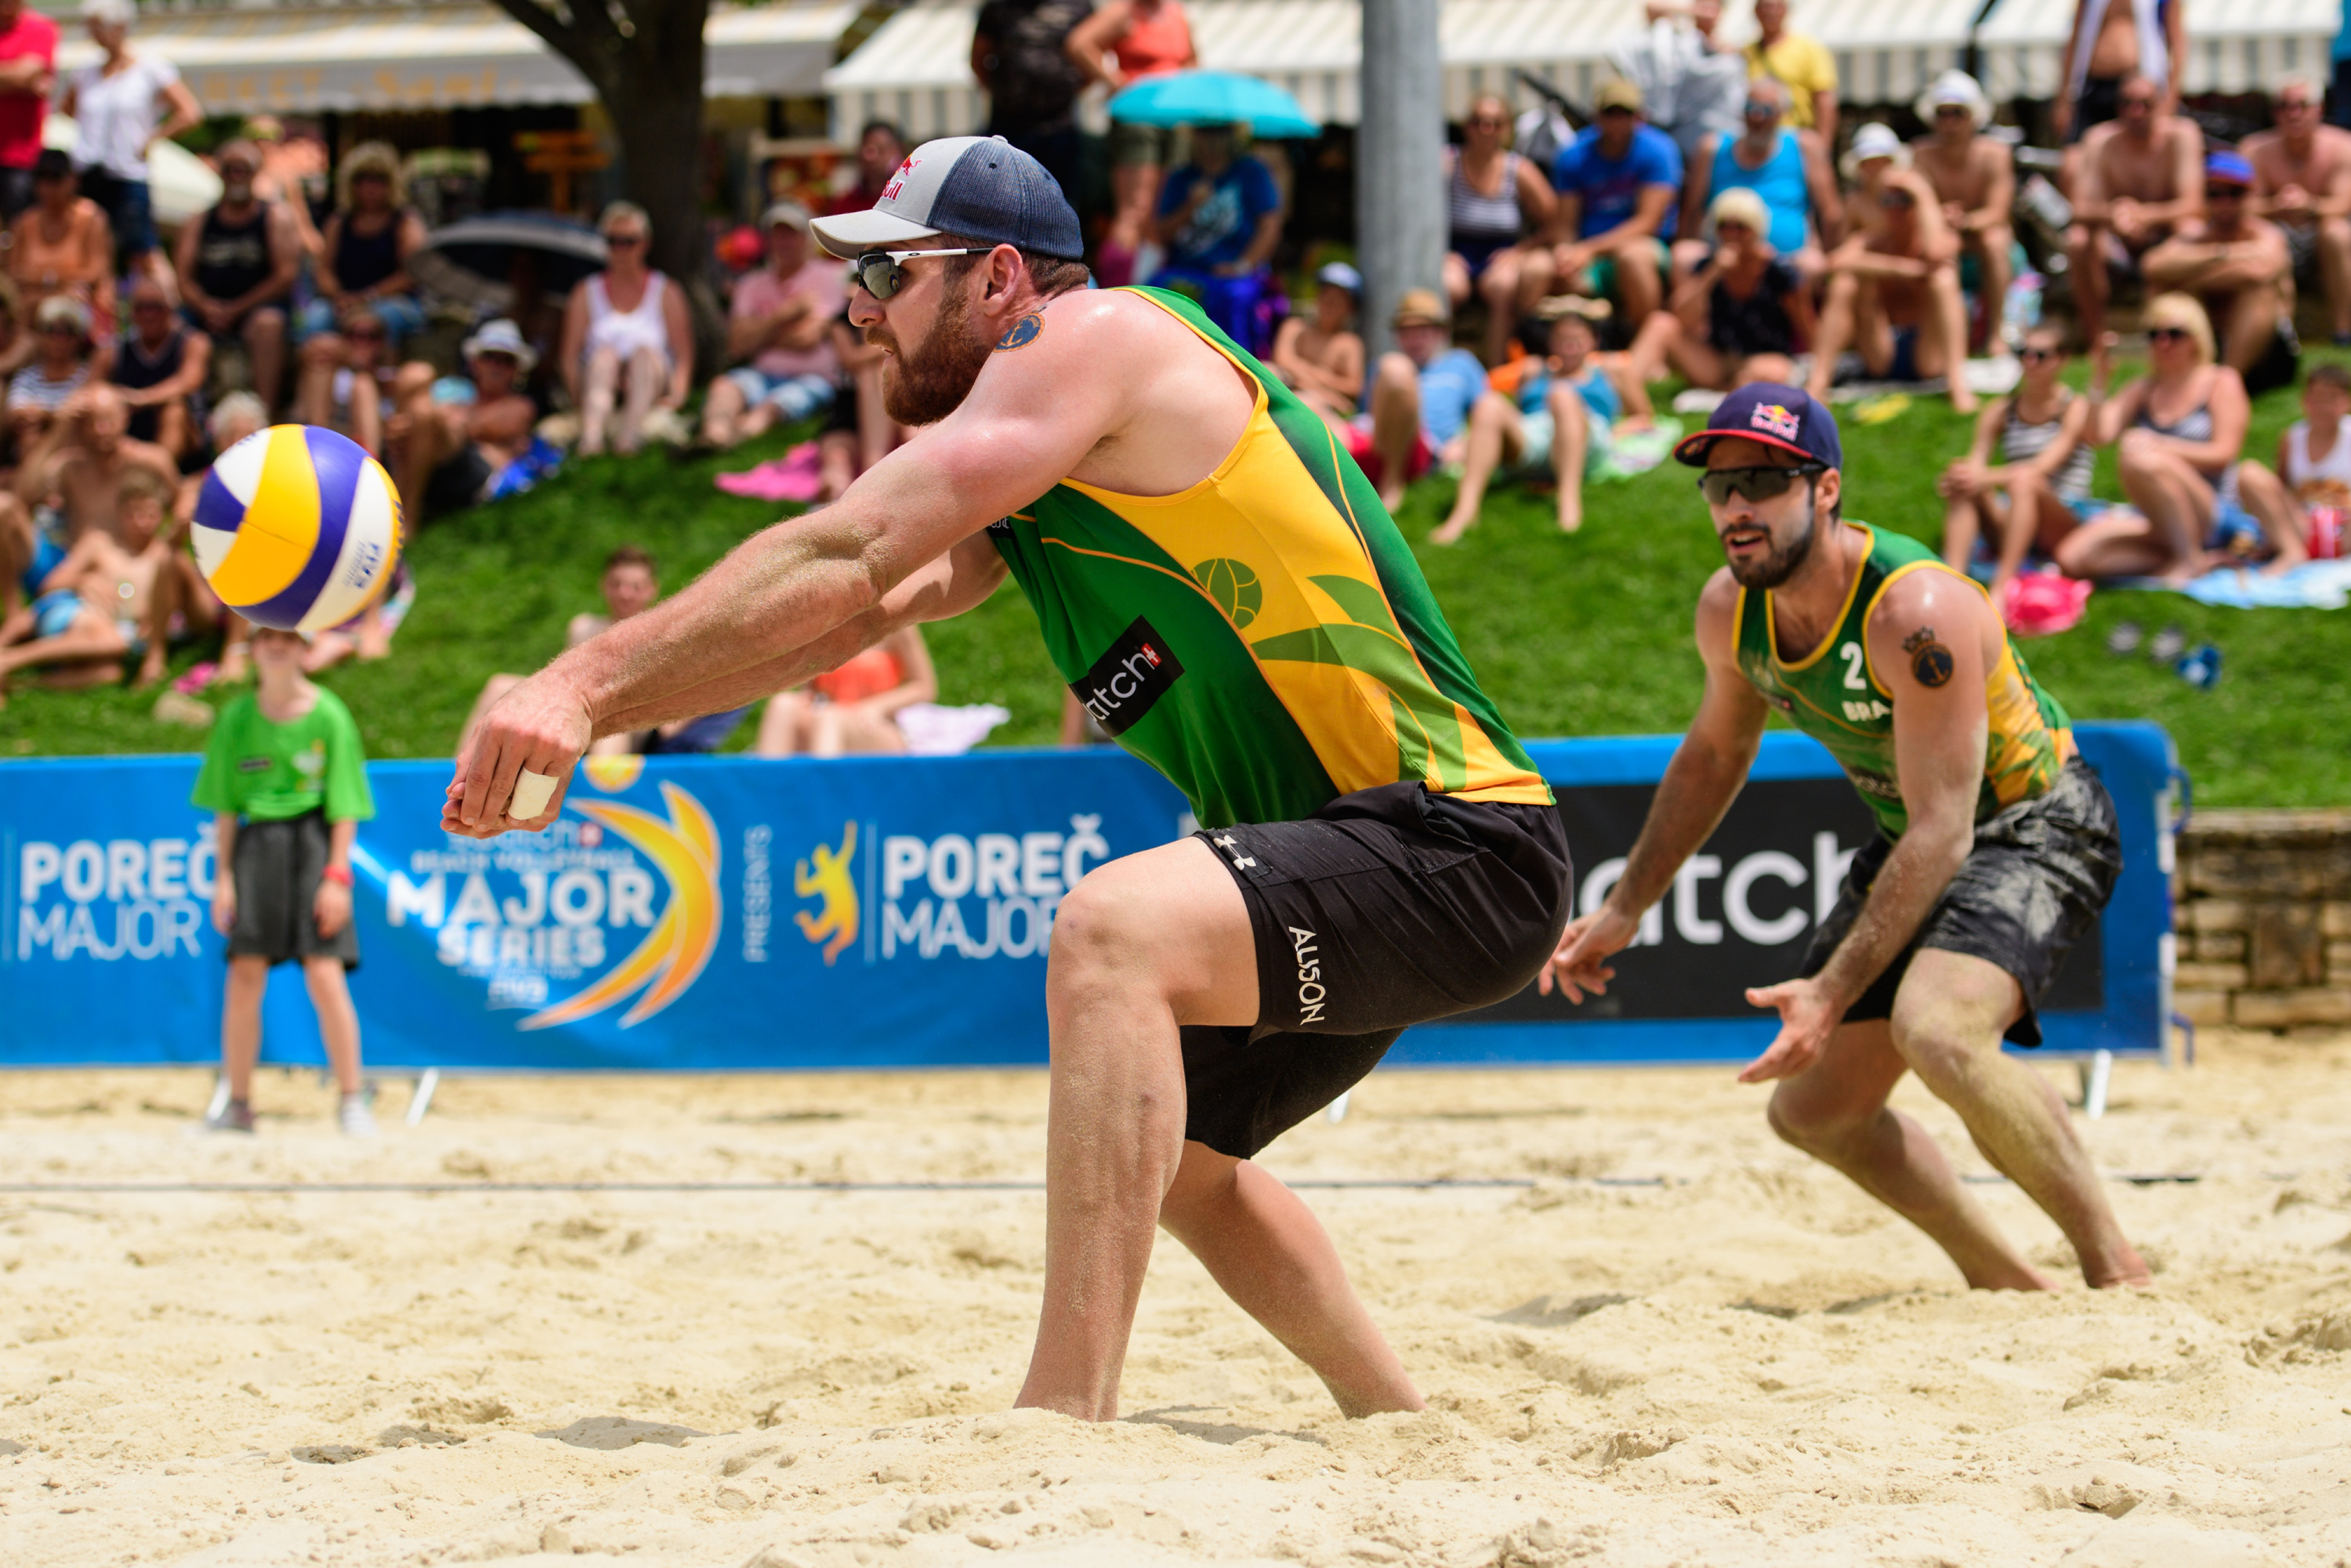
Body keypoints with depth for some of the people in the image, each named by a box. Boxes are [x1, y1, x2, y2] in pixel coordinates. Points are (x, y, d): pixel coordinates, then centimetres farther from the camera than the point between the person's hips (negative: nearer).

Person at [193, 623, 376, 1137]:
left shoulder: (328, 715, -1)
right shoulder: (238, 716, 7)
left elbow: (345, 805, -1)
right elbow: (225, 804, 10)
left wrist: (337, 876, -8)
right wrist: (223, 877, 4)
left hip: (313, 841, -3)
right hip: (255, 842, 3)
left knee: (325, 978, -9)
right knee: (244, 978, -2)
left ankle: (351, 1101, 0)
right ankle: (238, 1104, 7)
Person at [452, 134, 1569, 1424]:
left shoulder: (1094, 338, -13)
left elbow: (844, 558, -21)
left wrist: (588, 684, -23)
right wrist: (586, 708, 0)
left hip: (1456, 848, -11)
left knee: (1110, 930, -33)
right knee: (1165, 1153, 28)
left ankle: (1066, 1413, -36)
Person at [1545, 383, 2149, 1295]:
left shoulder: (1916, 614, -32)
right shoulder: (1730, 611, -8)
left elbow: (1943, 835, -32)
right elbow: (1713, 756, 13)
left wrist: (1834, 993, -36)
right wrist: (1624, 910, 11)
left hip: (2037, 833, -9)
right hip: (1910, 843, 9)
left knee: (1936, 1032, -35)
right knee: (1813, 1110, 10)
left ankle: (2117, 1271, -21)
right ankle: (2005, 1283, 27)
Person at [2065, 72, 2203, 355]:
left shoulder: (2181, 135, -14)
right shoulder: (2101, 141, -12)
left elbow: (2192, 205, -23)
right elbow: (2081, 209, -18)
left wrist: (2144, 214, -42)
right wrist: (2110, 213, -43)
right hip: (2118, 248, 1)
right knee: (2079, 239, -31)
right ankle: (2095, 334, -17)